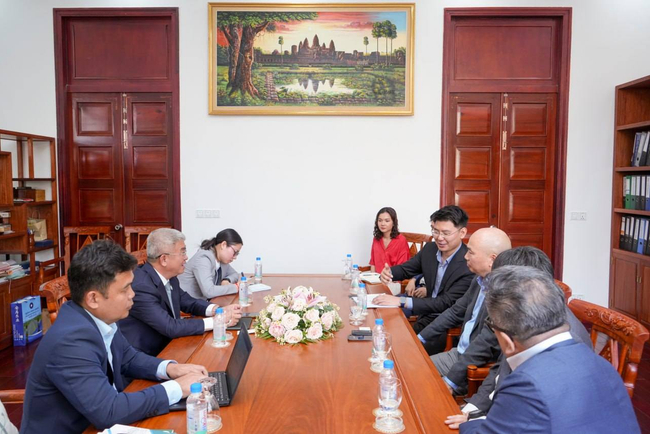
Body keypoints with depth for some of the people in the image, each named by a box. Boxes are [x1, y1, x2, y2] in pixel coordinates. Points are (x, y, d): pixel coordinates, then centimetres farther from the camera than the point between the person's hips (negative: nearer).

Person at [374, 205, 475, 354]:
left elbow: (446, 303, -24)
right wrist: (388, 272, -12)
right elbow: (406, 268, 13)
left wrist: (402, 301, -30)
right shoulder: (429, 249, -1)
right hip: (426, 316, 6)